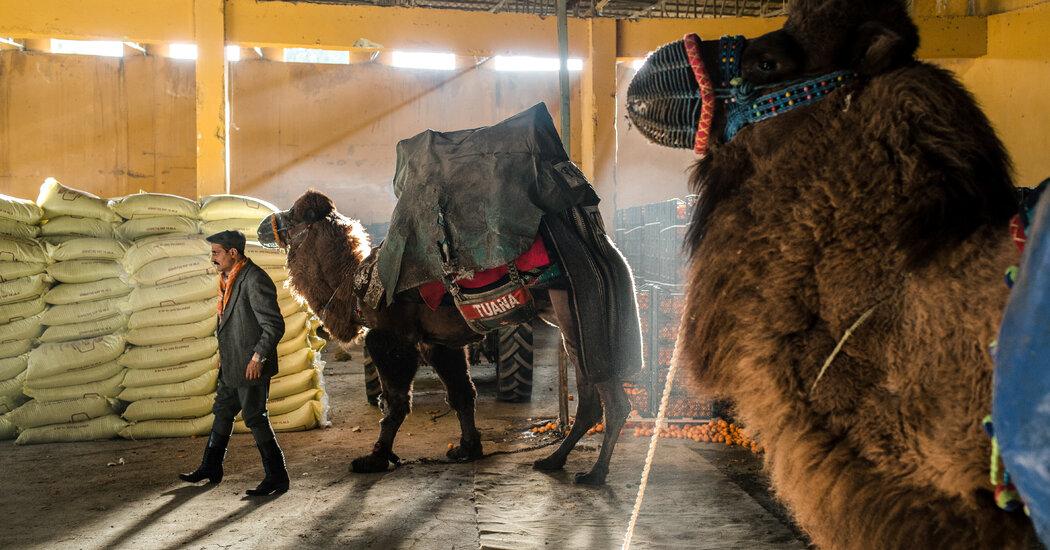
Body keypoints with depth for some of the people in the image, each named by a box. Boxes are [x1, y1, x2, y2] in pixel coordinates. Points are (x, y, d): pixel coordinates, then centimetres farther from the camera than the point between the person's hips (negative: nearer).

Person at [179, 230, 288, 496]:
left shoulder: (255, 280, -19)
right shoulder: (229, 279, 12)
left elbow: (274, 324, -21)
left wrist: (258, 357, -21)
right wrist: (223, 354, 21)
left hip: (251, 367, -10)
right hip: (232, 366, 10)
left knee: (255, 418, -4)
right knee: (223, 412, 19)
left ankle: (277, 478, 6)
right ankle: (210, 469, 33)